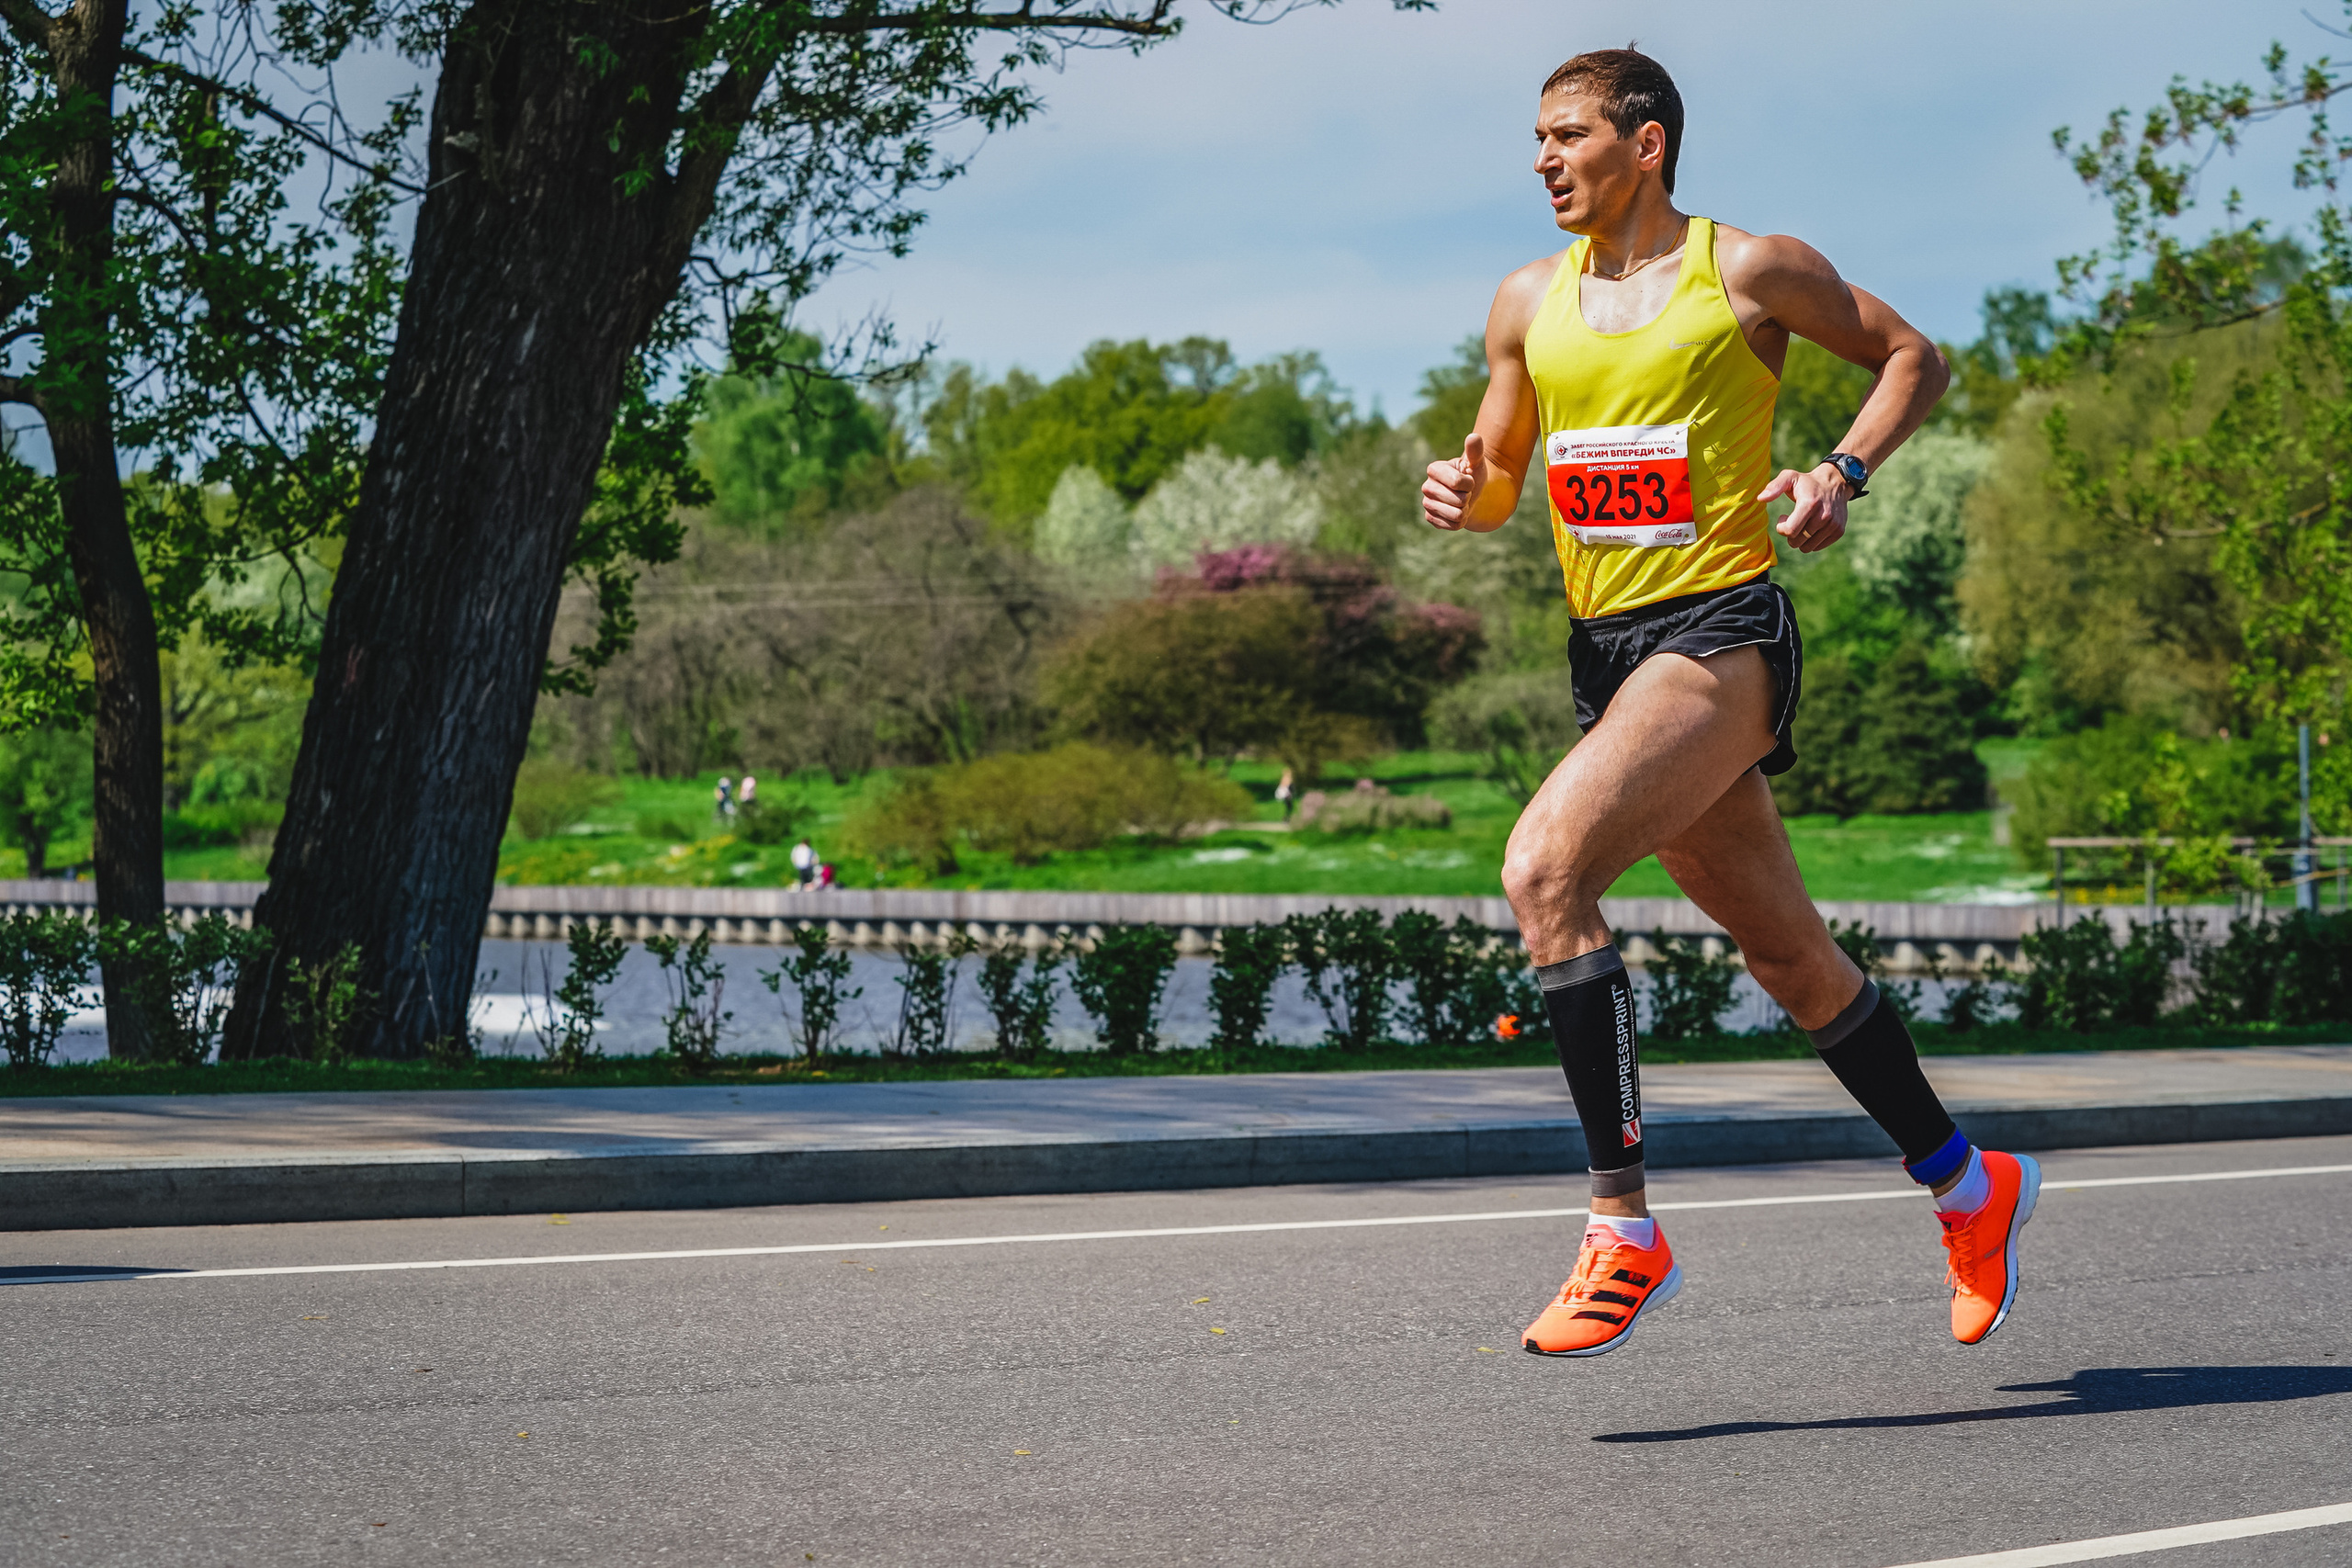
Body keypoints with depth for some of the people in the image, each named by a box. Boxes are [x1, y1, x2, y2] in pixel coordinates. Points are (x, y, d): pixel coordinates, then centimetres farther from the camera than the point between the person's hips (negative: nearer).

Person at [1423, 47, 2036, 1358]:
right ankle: (1970, 1185, 32)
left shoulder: (1748, 271, -4)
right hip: (1605, 648, 7)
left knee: (1544, 869, -25)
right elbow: (1500, 478, 20)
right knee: (1789, 955, 14)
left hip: (1722, 633, -7)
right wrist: (1464, 493, -3)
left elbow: (1913, 357, 6)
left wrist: (1843, 473, -9)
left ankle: (1626, 1232, -21)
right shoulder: (1530, 303, 12)